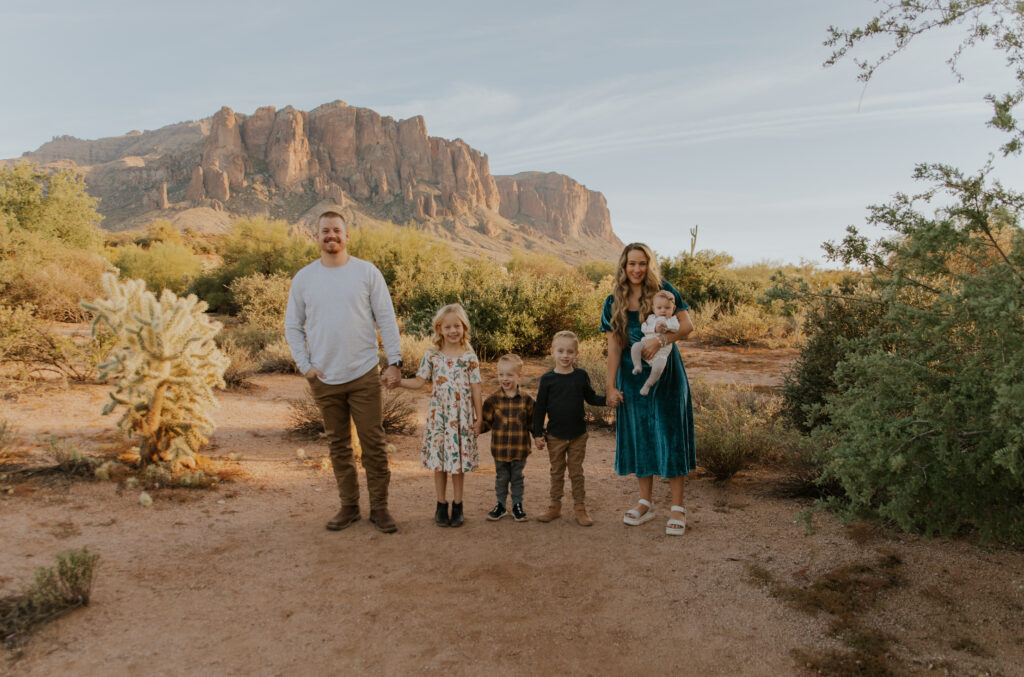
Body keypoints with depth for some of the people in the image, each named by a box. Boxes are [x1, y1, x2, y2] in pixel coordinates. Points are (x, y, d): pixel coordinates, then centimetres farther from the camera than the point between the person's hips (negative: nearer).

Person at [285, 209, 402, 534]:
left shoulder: (367, 272, 1)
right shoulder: (304, 278, 6)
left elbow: (386, 319, 1)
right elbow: (292, 326, 11)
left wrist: (394, 361, -6)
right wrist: (305, 364, 0)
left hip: (364, 374, -2)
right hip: (324, 378, 2)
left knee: (374, 443, 1)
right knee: (338, 445, 11)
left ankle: (379, 507, 13)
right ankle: (349, 505, 23)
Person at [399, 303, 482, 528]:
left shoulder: (469, 357, -2)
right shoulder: (432, 355, 1)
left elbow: (475, 388, 0)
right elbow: (419, 381, 1)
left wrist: (478, 417, -1)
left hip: (461, 416, -1)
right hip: (438, 415, 1)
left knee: (458, 458, 6)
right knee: (438, 459, 6)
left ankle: (457, 505, 20)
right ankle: (441, 505, 20)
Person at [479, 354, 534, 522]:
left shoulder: (526, 400, -5)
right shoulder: (493, 399, -5)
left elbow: (533, 422, 2)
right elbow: (486, 422, -2)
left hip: (520, 449, 0)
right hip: (500, 449, 0)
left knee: (517, 478, 14)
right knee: (501, 478, 14)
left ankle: (517, 505, 29)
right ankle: (500, 505, 30)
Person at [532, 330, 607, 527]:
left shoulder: (581, 376, -1)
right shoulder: (547, 379, -5)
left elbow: (591, 398, 9)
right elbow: (540, 408, -1)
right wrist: (537, 433, -3)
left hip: (578, 435, 0)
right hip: (555, 435, 0)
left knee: (576, 472, 9)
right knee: (557, 472, 12)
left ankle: (579, 507, 20)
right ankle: (555, 506, 24)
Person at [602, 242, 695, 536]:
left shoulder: (664, 291, -2)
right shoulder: (614, 303, 4)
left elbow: (687, 325, -7)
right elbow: (614, 347, 2)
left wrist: (661, 340, -23)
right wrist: (611, 386, -3)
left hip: (665, 374, -2)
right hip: (632, 377, 3)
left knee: (669, 435, -1)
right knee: (639, 437, 8)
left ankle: (677, 507, 9)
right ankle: (645, 503, 22)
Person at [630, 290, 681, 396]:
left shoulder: (672, 319, 10)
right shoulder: (651, 317, 16)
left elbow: (676, 327, -12)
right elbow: (643, 328, 1)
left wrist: (666, 324, -28)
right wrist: (655, 328, -14)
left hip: (661, 350, -3)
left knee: (659, 367, -29)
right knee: (635, 346, -28)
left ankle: (648, 384, -10)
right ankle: (637, 365, -14)